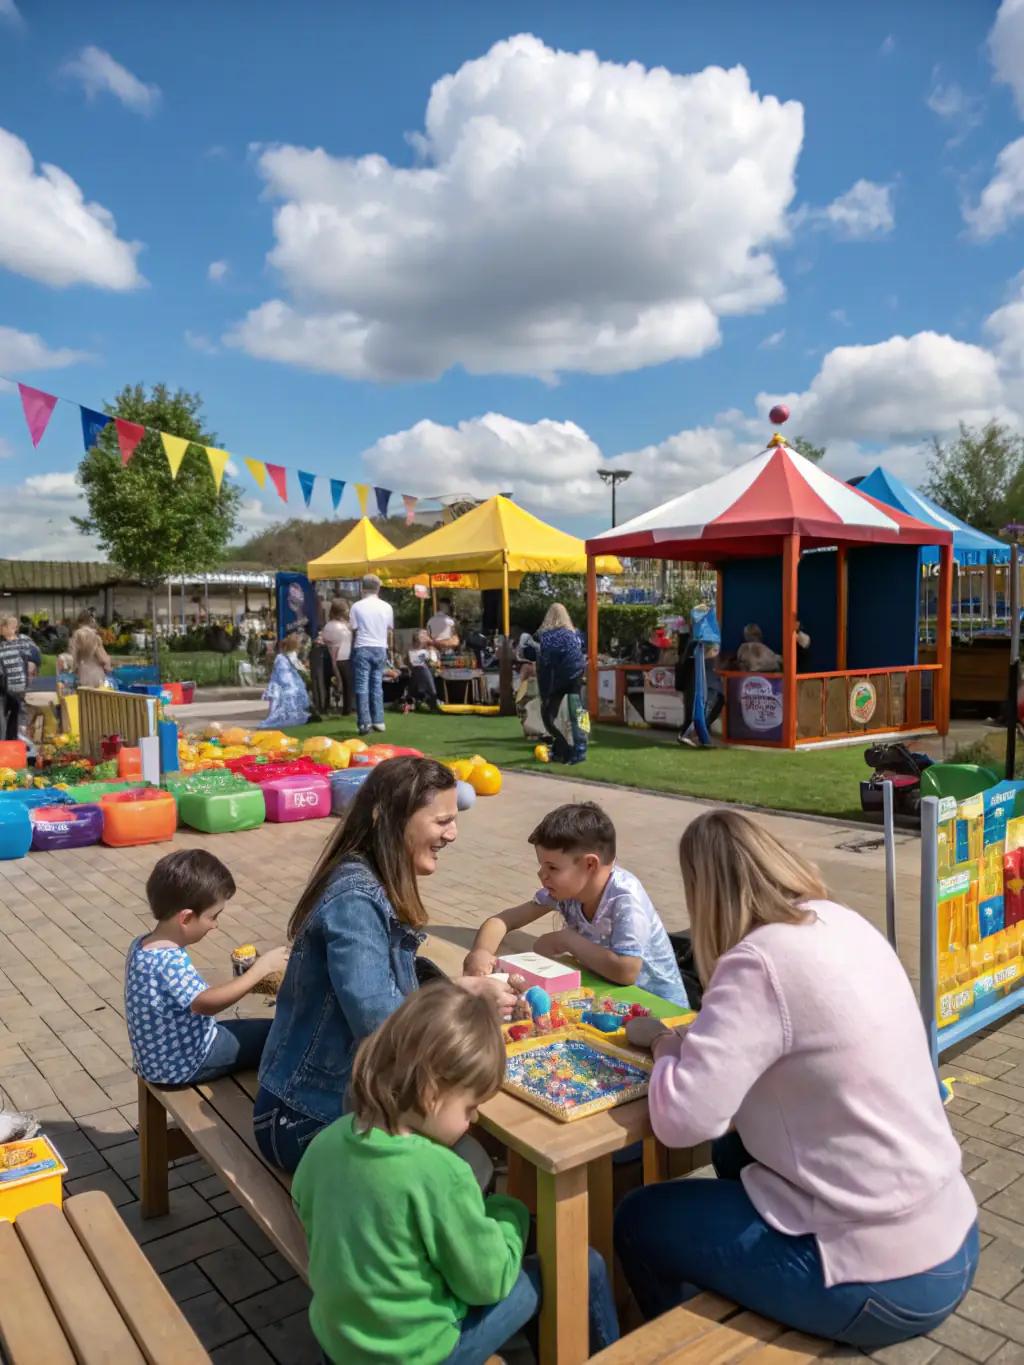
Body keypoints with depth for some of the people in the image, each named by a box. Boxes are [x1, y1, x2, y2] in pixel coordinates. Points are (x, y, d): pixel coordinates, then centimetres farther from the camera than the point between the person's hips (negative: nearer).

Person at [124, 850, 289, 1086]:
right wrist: (260, 969, -34)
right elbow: (206, 1003, -41)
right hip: (184, 1064, -10)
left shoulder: (143, 944, -1)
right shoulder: (169, 960, -31)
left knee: (254, 1029, 24)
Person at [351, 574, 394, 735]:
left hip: (363, 649, -3)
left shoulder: (357, 607, -5)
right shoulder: (386, 607, 4)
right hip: (380, 649, 3)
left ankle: (365, 722, -6)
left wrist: (352, 648, 8)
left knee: (362, 686, -1)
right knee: (377, 685, 10)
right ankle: (378, 721, 11)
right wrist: (388, 647, 23)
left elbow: (353, 630, -4)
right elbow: (390, 631, 10)